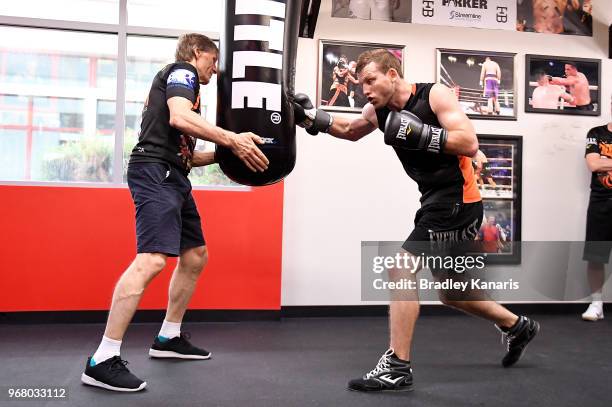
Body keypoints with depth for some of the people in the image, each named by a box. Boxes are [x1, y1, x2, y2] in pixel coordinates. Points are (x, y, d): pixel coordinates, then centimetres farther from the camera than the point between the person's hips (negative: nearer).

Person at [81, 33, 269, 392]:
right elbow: (180, 118, -21)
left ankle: (168, 338, 24)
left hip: (172, 177, 11)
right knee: (153, 259, -24)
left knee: (195, 256, 15)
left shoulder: (182, 82, 29)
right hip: (156, 173, -11)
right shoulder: (182, 71, 1)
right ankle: (102, 361, -23)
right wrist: (233, 139, -22)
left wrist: (224, 152, 19)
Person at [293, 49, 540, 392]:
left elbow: (470, 144, -21)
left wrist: (419, 133, -26)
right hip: (438, 204, 9)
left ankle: (397, 368, -7)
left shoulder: (435, 95, -13)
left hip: (458, 203, -9)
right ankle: (518, 327, 38)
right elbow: (349, 130, 23)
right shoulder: (380, 110, 5)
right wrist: (311, 117, 8)